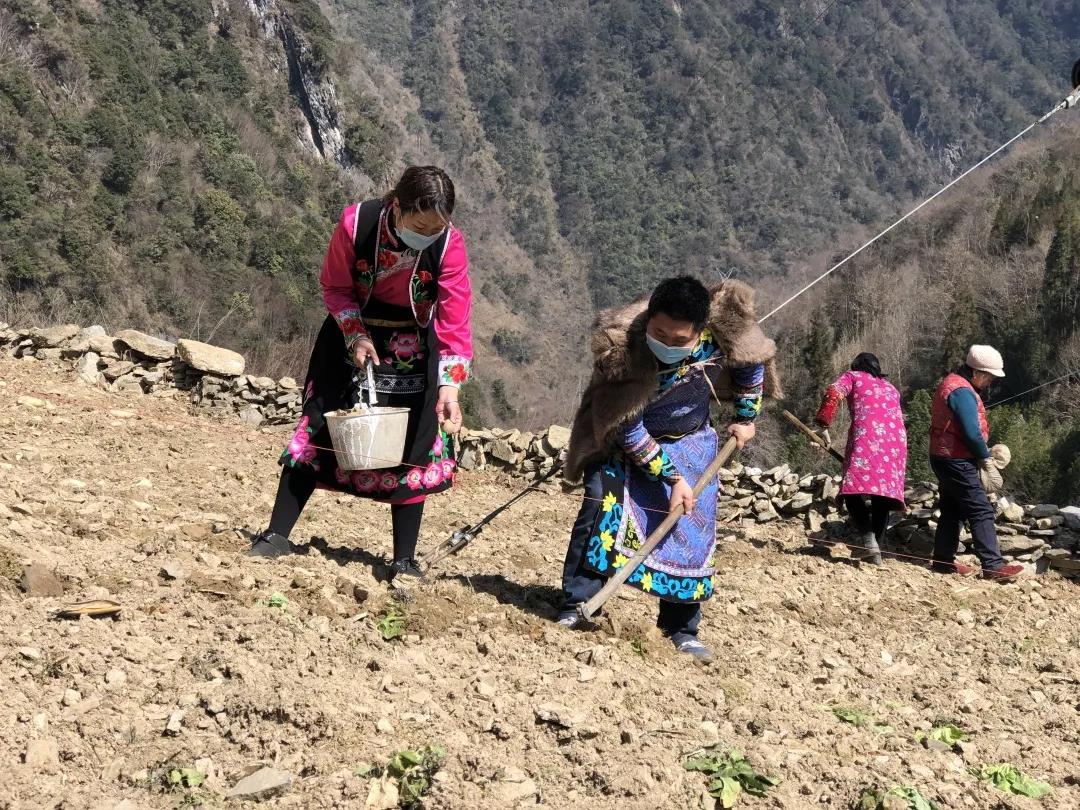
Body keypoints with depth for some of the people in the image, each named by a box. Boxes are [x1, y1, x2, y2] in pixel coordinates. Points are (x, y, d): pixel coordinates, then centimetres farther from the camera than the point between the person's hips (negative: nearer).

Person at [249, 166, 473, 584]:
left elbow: (454, 321, -24)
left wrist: (450, 385, -34)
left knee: (411, 448, -3)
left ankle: (404, 561, 7)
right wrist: (356, 336, -22)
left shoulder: (450, 244, -24)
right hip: (353, 334, 0)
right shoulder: (356, 223, -24)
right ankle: (277, 535, 11)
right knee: (318, 429, 1)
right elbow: (335, 286, -9)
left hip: (412, 350, 0)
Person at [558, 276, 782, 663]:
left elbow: (752, 363, -1)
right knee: (601, 511, -18)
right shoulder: (623, 350, -35)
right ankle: (575, 609, -9)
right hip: (623, 443, -3)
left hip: (691, 444, 3)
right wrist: (670, 477, -27)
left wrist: (745, 418, 8)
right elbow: (629, 430, -27)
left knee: (693, 528, -1)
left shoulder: (723, 332, -27)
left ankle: (681, 629, 9)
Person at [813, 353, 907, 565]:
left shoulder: (853, 377, 17)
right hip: (897, 441, 5)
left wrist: (823, 426, -1)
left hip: (867, 437, -5)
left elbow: (833, 393, -2)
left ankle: (869, 541, -26)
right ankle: (876, 552, 2)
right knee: (882, 498, 7)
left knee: (853, 491, -9)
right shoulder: (891, 388, 33)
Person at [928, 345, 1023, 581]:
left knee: (952, 510, 16)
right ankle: (993, 565, -11)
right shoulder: (962, 392, -20)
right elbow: (972, 433, -24)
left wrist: (984, 454, 8)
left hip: (945, 459, 11)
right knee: (981, 511, -10)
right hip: (957, 462, -11)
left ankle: (943, 560, 20)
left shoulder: (951, 383, 13)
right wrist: (986, 459, -9)